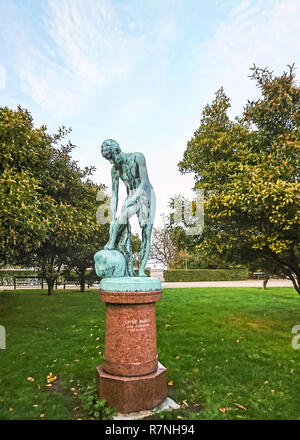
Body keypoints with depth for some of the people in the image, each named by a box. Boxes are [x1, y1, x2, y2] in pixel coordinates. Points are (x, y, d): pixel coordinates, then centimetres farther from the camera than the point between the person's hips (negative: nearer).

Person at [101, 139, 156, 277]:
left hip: (146, 196, -2)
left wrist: (132, 198, -35)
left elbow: (144, 182, -21)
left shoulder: (138, 157, -12)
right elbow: (114, 195, -3)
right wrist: (112, 219, -11)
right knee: (122, 217, -25)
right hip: (131, 198, 3)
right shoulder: (115, 169, 1)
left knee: (146, 232, -15)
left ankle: (141, 270, -14)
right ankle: (129, 268, -22)